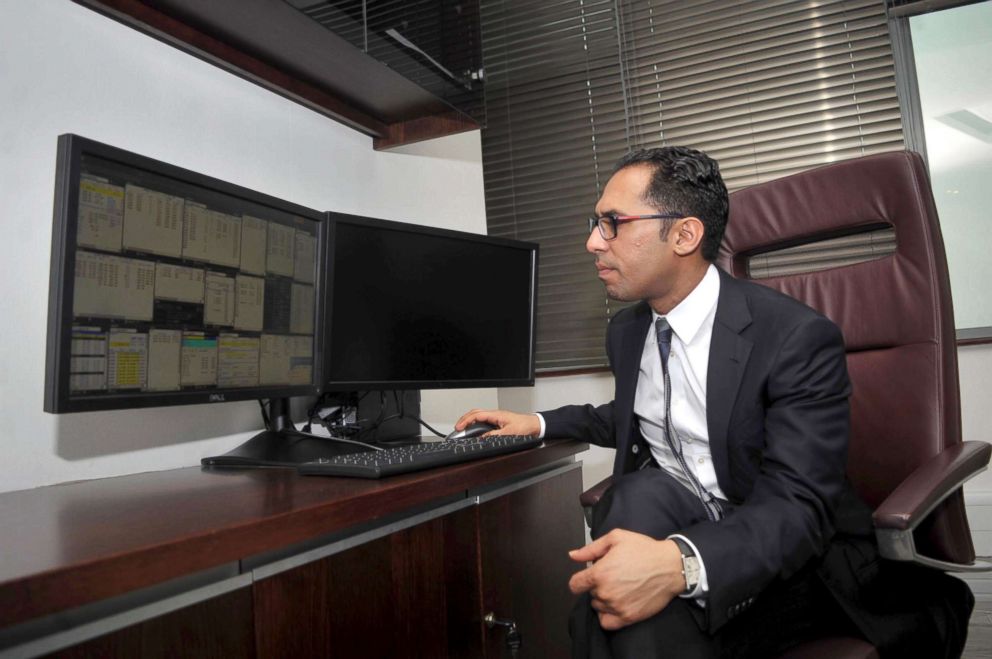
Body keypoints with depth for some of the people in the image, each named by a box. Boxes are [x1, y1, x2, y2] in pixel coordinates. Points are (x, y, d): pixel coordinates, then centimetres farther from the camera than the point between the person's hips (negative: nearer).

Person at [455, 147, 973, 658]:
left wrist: (681, 562, -43)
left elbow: (798, 506, -25)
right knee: (642, 497, -30)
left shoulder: (798, 339, -17)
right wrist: (542, 423, 9)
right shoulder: (625, 333, 5)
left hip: (784, 555, -6)